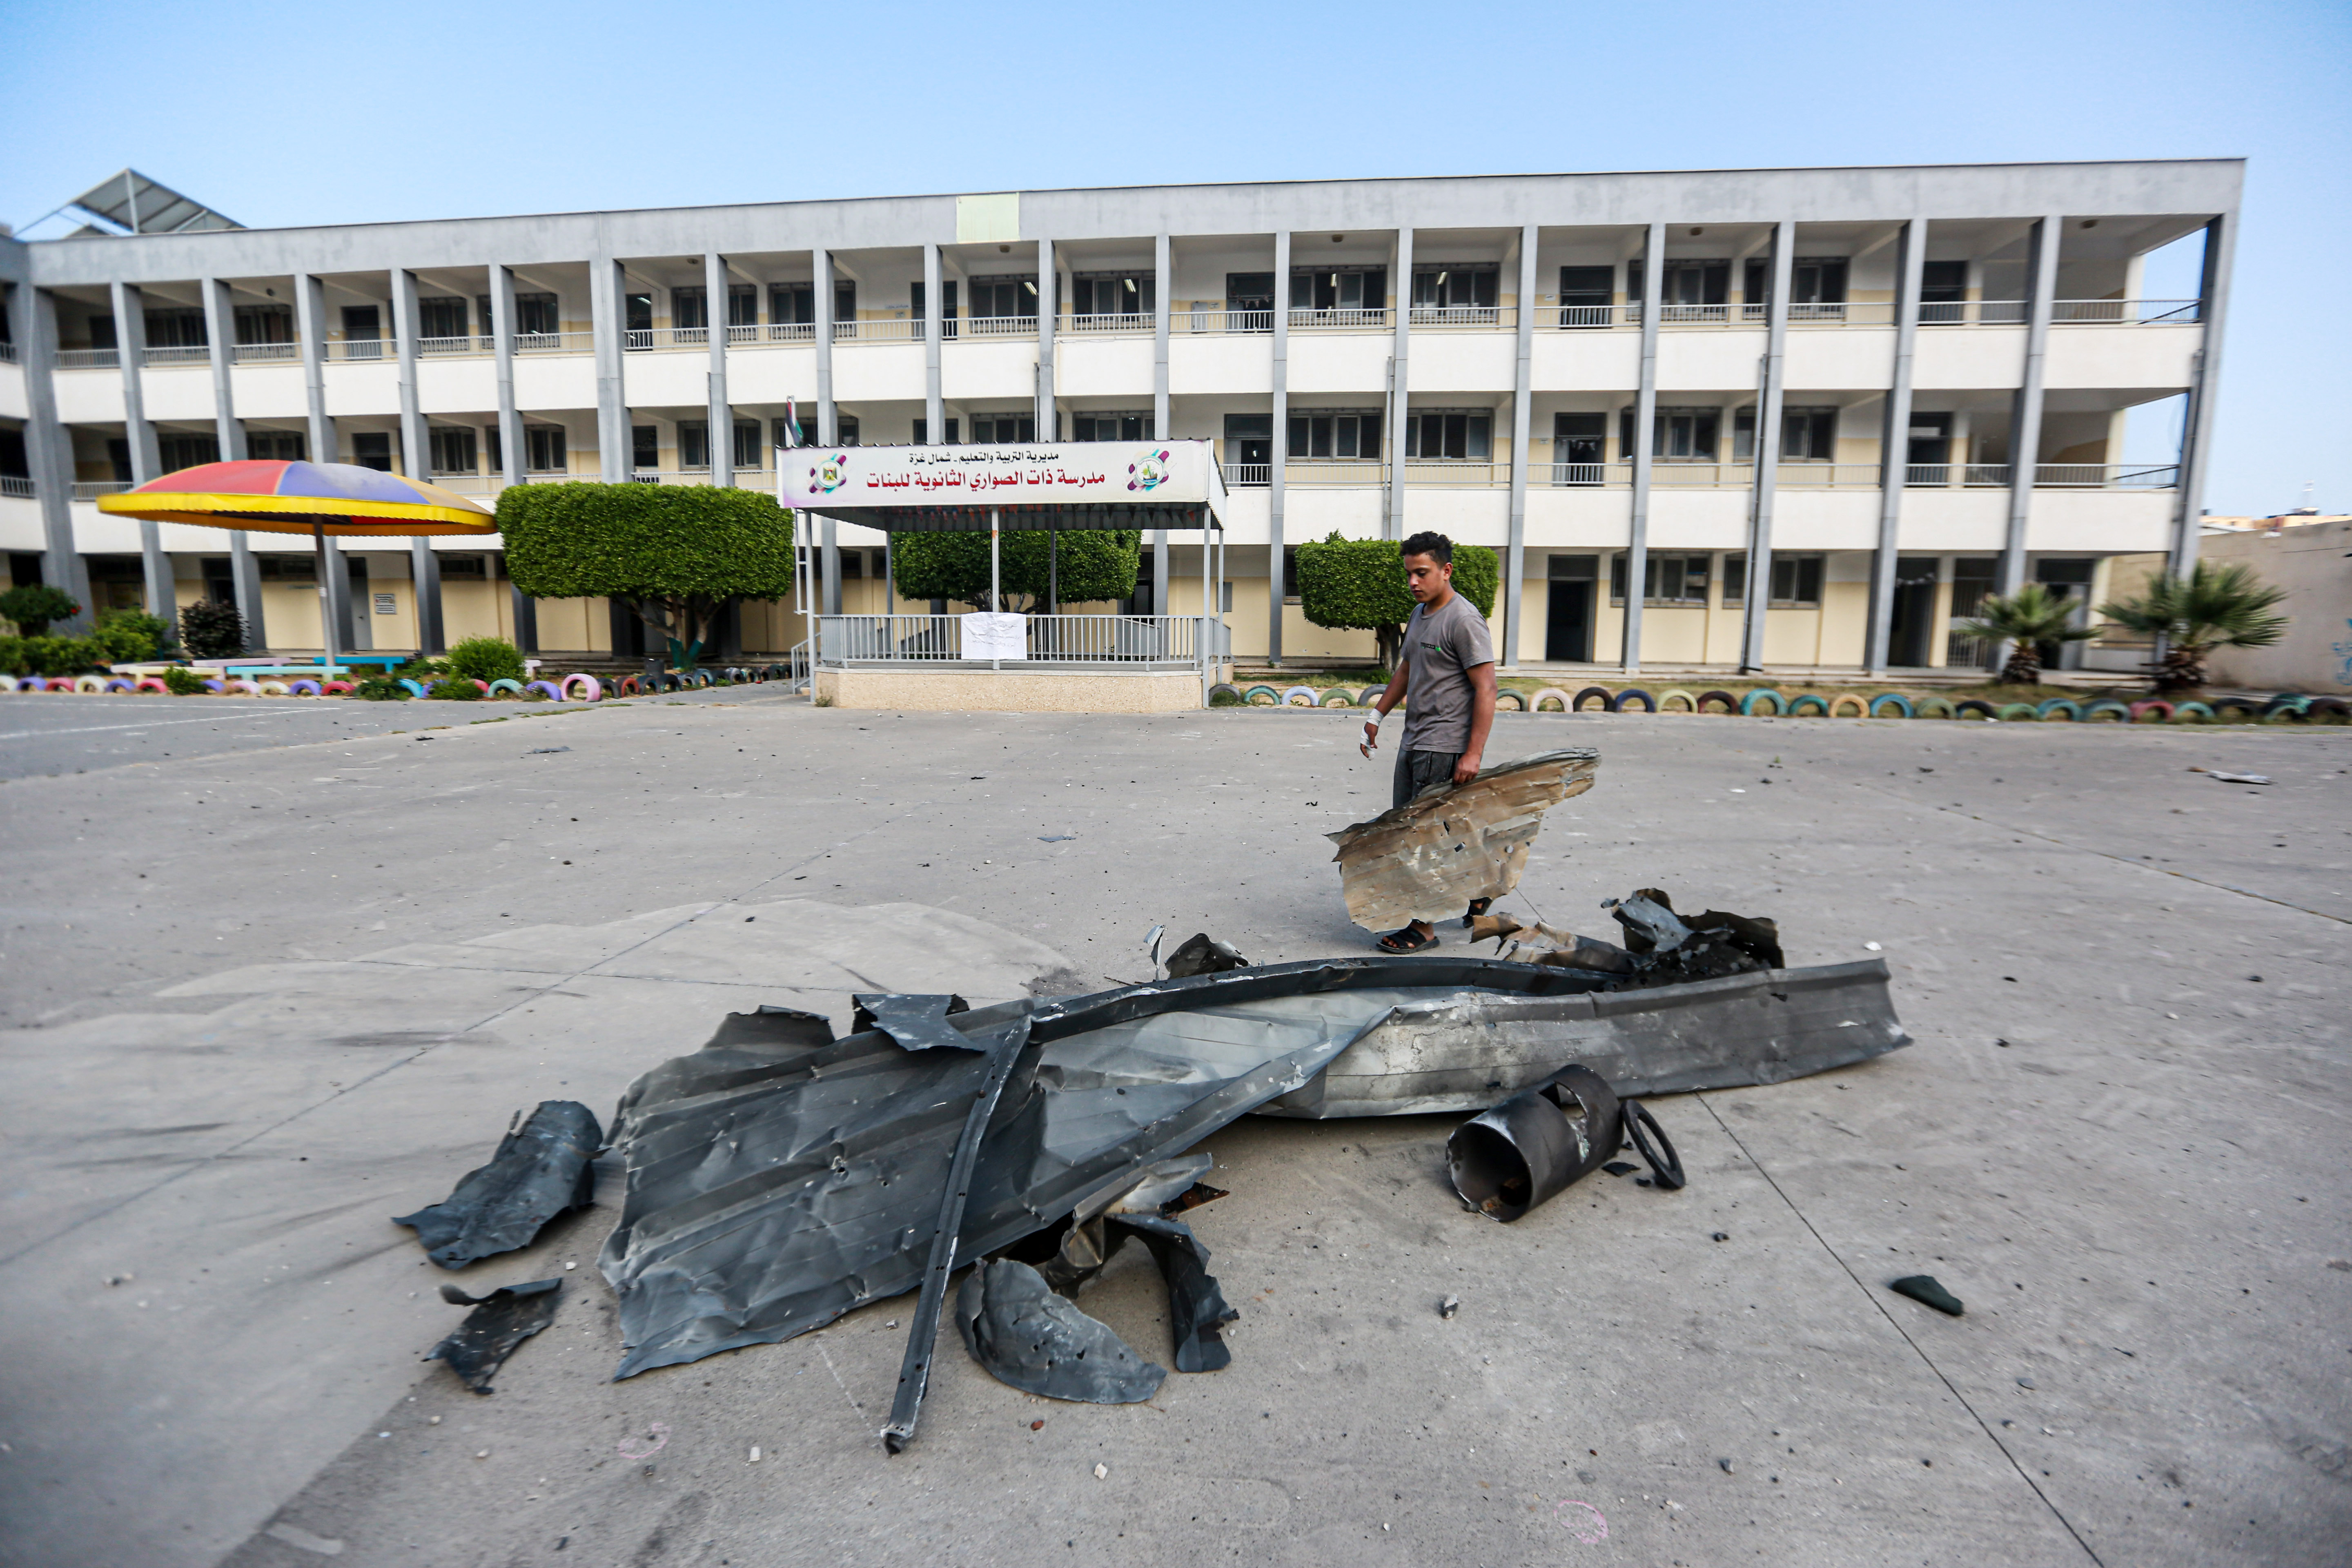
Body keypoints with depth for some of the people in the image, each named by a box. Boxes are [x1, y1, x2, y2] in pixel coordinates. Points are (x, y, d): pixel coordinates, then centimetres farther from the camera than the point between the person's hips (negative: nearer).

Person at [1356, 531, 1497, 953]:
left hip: (1444, 748, -10)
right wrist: (1377, 715, 25)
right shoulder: (1419, 614, 15)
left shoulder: (1464, 620, -13)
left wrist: (1474, 754, -22)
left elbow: (1486, 689, -17)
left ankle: (1425, 928, 6)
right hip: (1413, 743, 10)